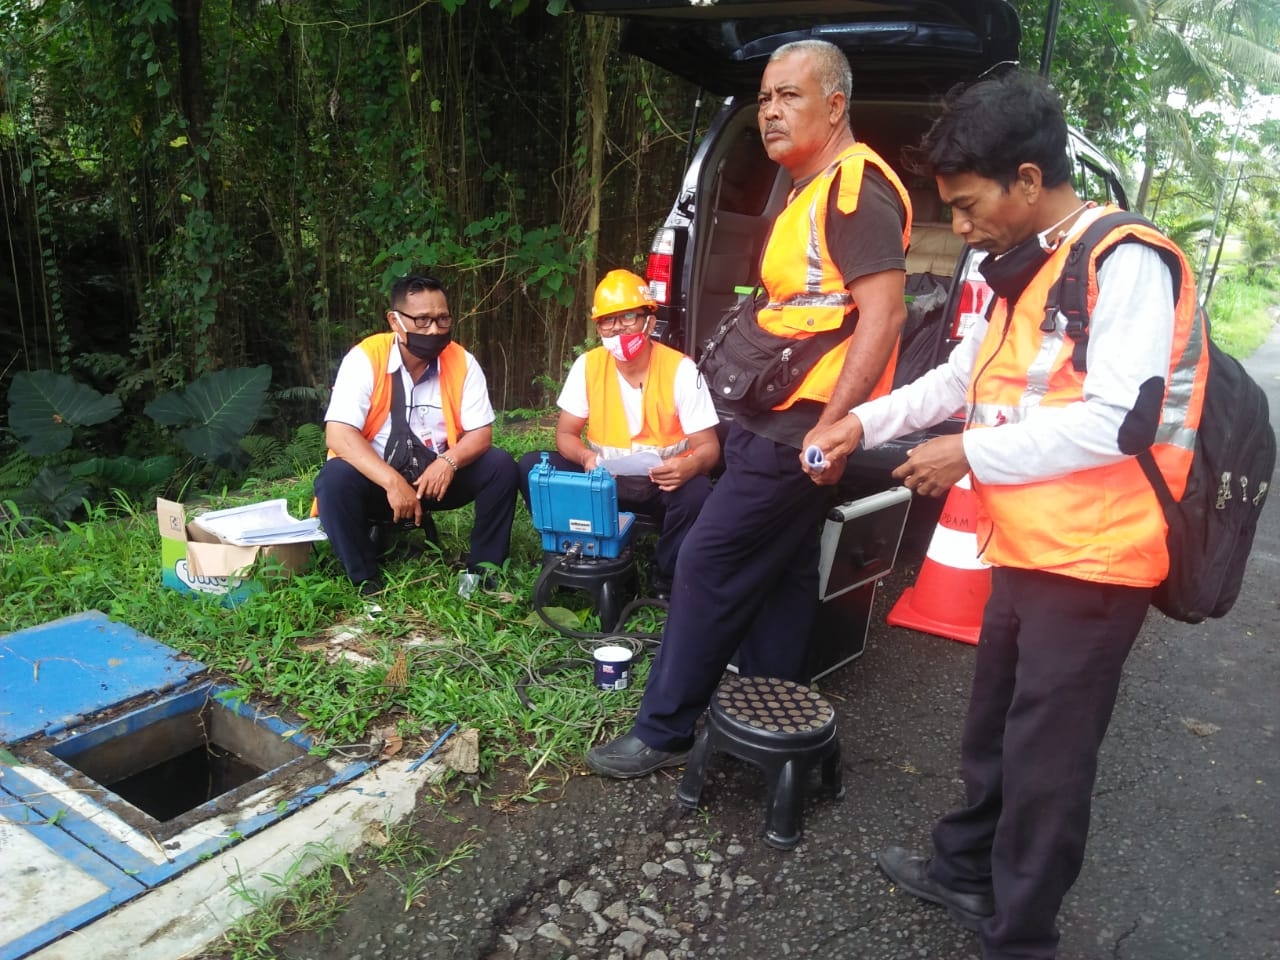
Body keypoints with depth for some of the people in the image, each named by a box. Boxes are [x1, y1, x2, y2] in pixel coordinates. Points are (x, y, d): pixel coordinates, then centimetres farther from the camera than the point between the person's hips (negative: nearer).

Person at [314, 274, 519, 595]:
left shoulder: (462, 363, -9)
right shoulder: (364, 359, -17)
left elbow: (481, 434, -8)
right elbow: (339, 435, -25)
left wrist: (448, 462, -30)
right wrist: (392, 482, -36)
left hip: (438, 476, 3)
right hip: (377, 478, -2)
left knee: (500, 466, -19)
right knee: (335, 479, -32)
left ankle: (484, 567, -8)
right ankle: (366, 580, -14)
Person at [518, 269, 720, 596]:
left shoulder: (680, 369, -15)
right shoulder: (588, 365, -7)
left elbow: (708, 447, -14)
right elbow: (566, 434, -2)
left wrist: (690, 465, -39)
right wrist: (586, 456, -27)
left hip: (662, 481, -2)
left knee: (696, 493, -35)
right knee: (532, 466, -18)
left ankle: (665, 578, -7)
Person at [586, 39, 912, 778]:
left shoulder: (855, 186, -13)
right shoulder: (810, 191, 18)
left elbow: (884, 313, -22)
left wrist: (832, 426, -25)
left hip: (801, 426, -10)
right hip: (780, 420, 10)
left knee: (710, 566, -5)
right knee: (781, 574, 14)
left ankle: (665, 731, 8)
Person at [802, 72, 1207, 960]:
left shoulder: (1126, 262, -16)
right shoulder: (1025, 272, 12)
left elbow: (1120, 421, -24)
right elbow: (964, 376, 20)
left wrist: (971, 456, -17)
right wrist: (865, 422, 7)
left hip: (1092, 564, -9)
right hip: (1027, 550, 9)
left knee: (1044, 760, 3)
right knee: (994, 730, 22)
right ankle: (967, 872, 42)